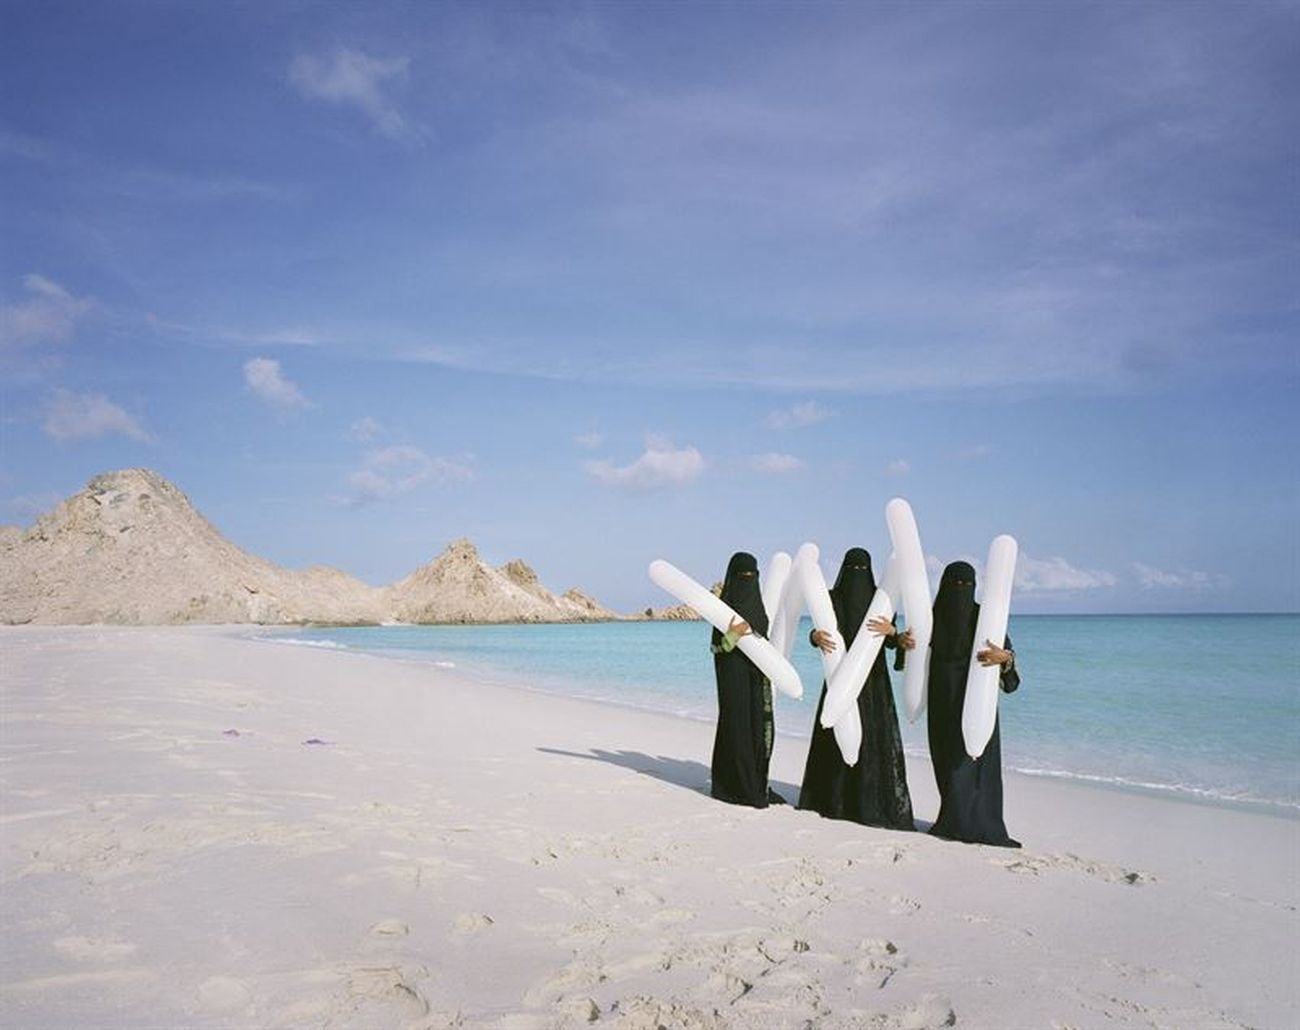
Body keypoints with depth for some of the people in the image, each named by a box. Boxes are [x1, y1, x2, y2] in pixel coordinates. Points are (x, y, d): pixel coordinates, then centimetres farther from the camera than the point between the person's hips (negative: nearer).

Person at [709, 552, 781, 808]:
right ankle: (736, 786, 6)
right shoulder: (725, 604, -11)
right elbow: (716, 646, -12)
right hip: (734, 675, -7)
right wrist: (733, 636, -30)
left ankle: (755, 786, 19)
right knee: (737, 727, -4)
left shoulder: (756, 603, 10)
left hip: (756, 676, 7)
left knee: (758, 728, 9)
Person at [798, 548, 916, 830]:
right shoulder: (832, 598, 3)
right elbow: (821, 631, -7)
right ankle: (834, 800, 13)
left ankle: (877, 804, 3)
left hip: (873, 679, 1)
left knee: (875, 738, -3)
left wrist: (893, 632, -26)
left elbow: (891, 640, -2)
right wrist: (816, 637, -32)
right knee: (838, 736, 1)